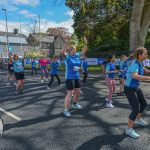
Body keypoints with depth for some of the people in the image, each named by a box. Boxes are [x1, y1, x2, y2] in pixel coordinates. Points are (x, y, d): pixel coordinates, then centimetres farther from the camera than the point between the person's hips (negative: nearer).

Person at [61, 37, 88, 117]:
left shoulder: (77, 55, 5)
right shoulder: (67, 56, -12)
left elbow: (84, 51, 15)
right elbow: (62, 52, -31)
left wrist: (85, 43, 5)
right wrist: (66, 43, -37)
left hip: (77, 77, 7)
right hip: (69, 78, -7)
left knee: (77, 92, 19)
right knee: (69, 94, -7)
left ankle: (75, 104, 42)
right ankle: (66, 110, 3)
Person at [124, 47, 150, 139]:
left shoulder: (139, 64, 3)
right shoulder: (135, 64, -27)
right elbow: (134, 76, -46)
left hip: (136, 88, 10)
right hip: (130, 89, -10)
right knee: (136, 109, -10)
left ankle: (138, 119, 46)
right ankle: (129, 129, 6)